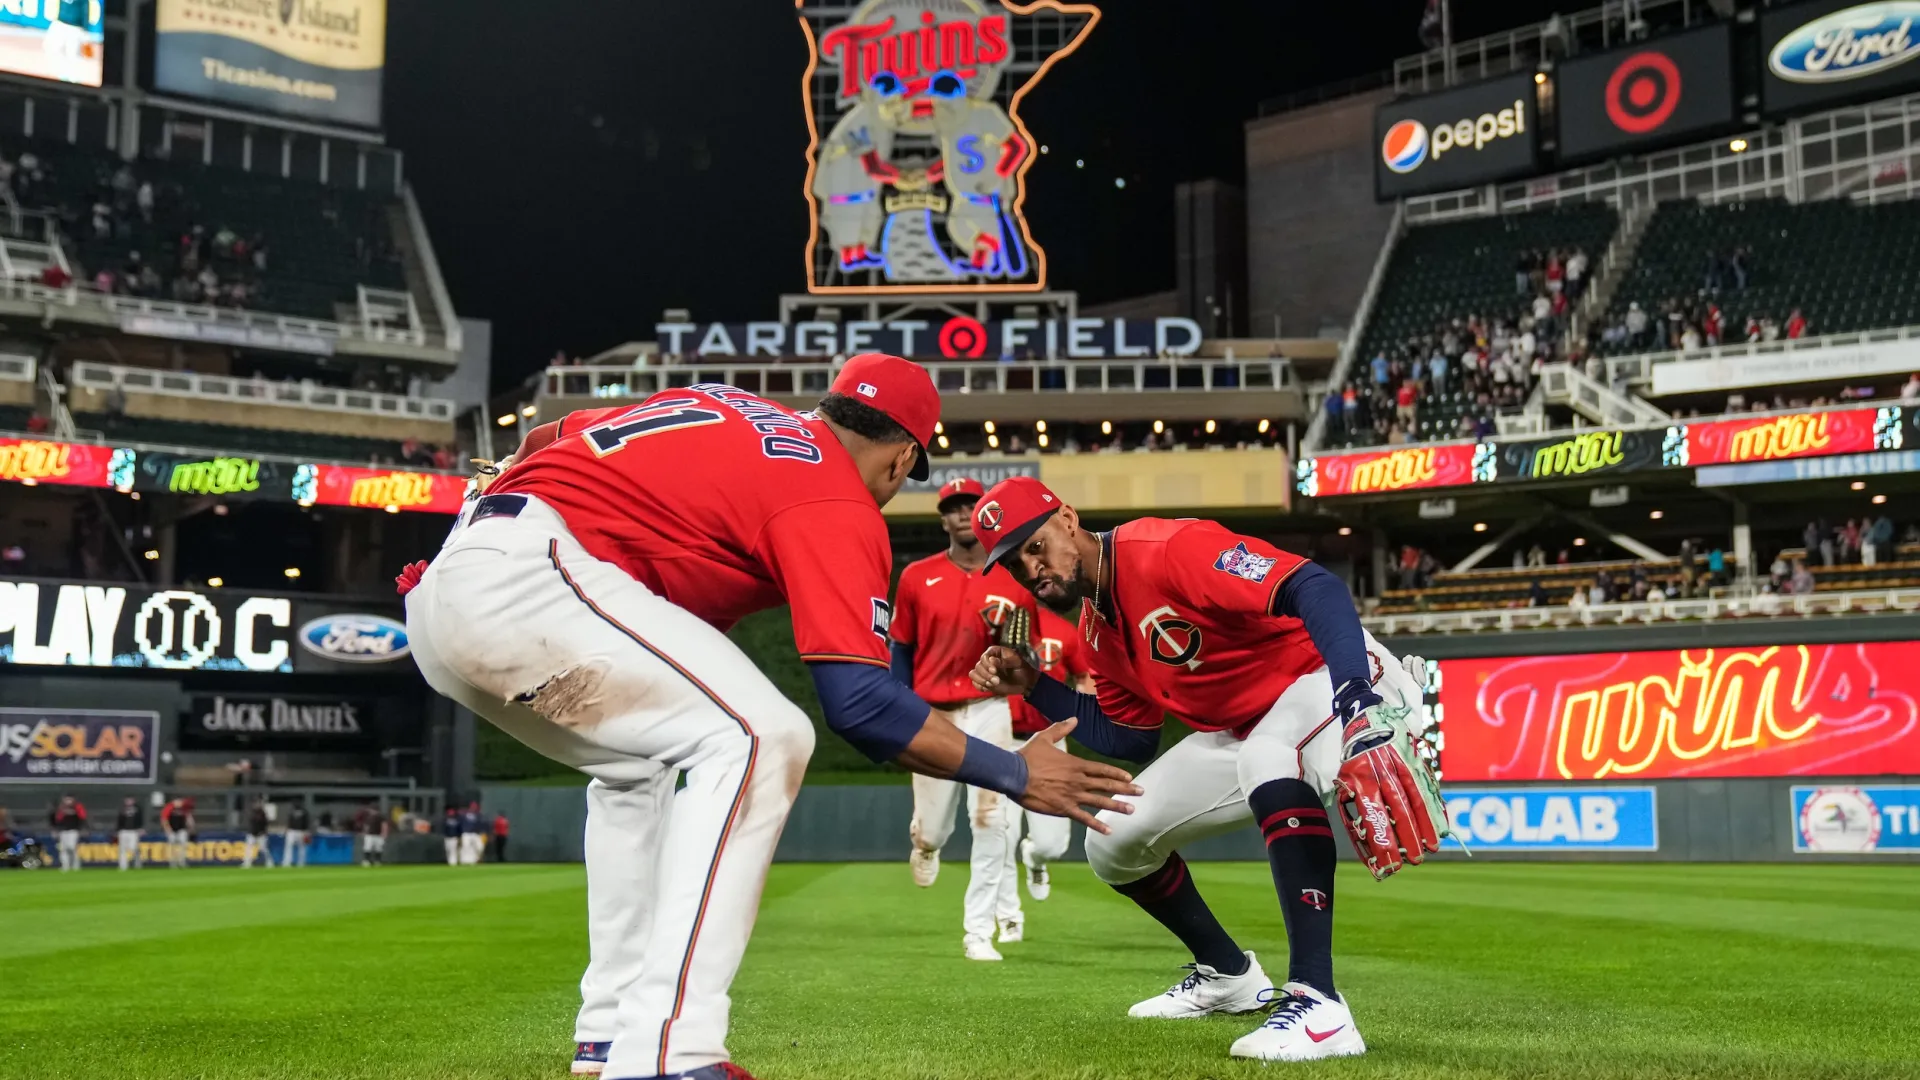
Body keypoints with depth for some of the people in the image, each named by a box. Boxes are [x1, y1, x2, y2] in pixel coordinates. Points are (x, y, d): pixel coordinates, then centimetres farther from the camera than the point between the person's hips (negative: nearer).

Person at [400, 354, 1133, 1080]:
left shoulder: (718, 403, 24)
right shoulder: (839, 502, -1)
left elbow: (543, 440, 26)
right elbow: (859, 704, -9)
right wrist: (1014, 774, 1)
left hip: (436, 592, 9)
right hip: (523, 576, -9)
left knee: (637, 763, 26)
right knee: (760, 739, -12)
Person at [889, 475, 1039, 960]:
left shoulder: (1014, 581, 3)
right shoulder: (917, 577, 2)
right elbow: (900, 649, 8)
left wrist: (1007, 635, -14)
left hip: (988, 711, 0)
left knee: (990, 824, -9)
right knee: (932, 829, 5)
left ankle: (979, 931, 0)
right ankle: (924, 840, 44)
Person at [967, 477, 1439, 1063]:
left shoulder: (1167, 551, -25)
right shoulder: (1097, 629, 3)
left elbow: (1315, 587, -35)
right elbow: (1127, 738, 11)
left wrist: (1354, 687, -50)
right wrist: (1033, 685, 2)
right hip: (1238, 728, 9)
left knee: (1270, 754, -43)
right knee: (1113, 841, 7)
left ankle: (1317, 1004, -43)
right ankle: (1229, 974, 27)